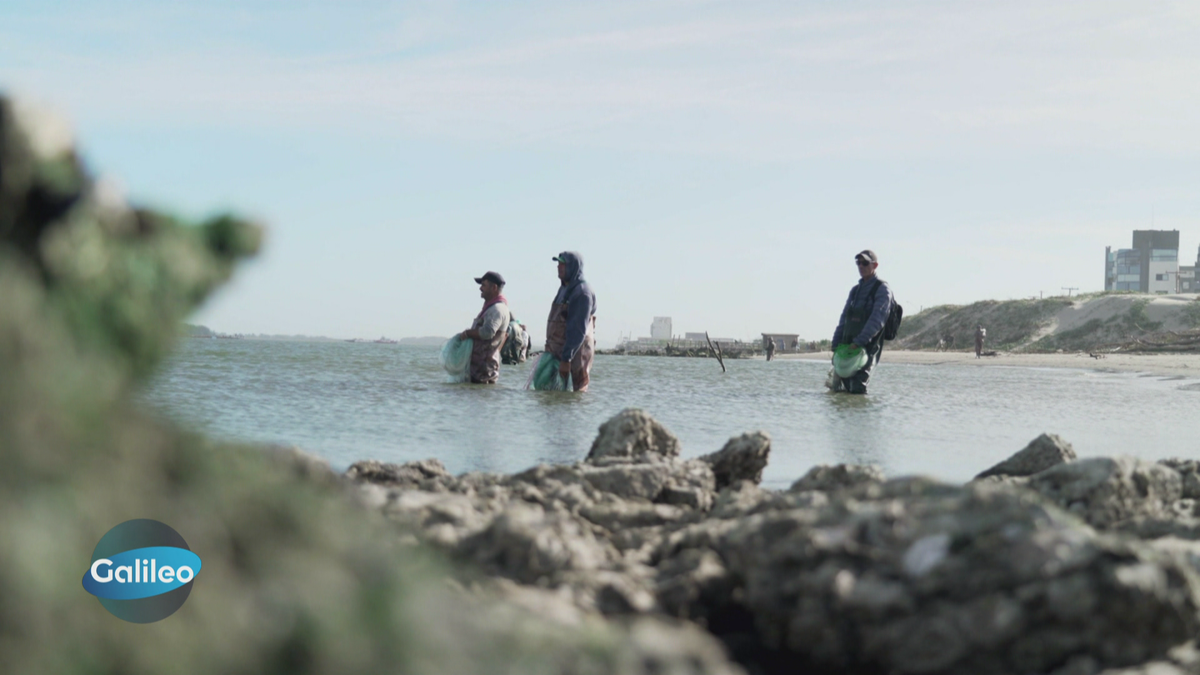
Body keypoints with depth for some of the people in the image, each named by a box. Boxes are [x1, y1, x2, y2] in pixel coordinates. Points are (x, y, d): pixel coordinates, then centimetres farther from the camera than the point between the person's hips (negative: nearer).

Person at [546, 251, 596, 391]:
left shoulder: (582, 292, -13)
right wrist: (548, 349, 19)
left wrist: (566, 359, -23)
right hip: (556, 352, 9)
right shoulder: (564, 289, 17)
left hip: (575, 354, -9)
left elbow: (578, 330, -19)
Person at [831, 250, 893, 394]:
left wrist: (859, 342, -24)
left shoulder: (882, 288, -3)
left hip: (868, 346, -7)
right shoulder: (855, 290, 20)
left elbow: (877, 319, -15)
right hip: (847, 345, 7)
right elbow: (844, 318, 19)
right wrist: (836, 344, 8)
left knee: (857, 387, -18)